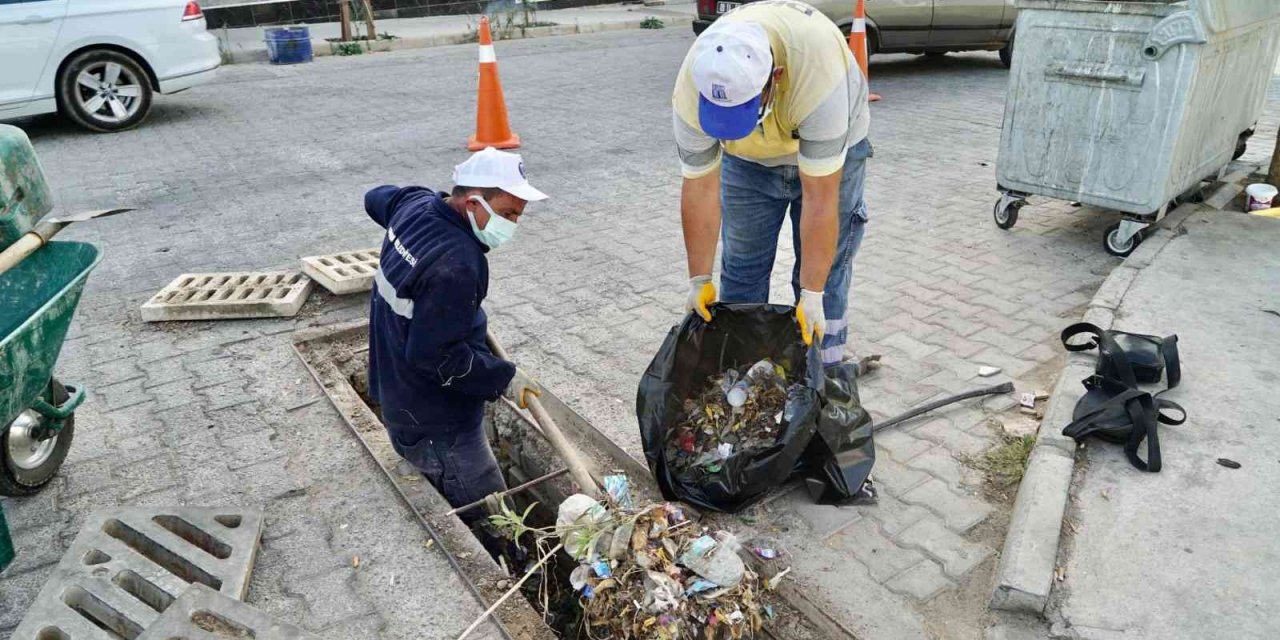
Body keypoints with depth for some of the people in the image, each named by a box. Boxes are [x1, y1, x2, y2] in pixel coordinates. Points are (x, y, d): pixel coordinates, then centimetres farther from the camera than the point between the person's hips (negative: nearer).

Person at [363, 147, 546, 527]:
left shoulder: (415, 204, 0)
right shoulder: (455, 266, -30)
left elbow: (376, 199, 24)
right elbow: (433, 356, -29)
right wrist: (503, 378, -19)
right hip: (436, 427, -10)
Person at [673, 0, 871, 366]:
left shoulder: (817, 72, -42)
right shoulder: (691, 88, -32)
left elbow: (820, 198, -37)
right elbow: (700, 188, -22)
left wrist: (812, 293, -33)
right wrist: (700, 279, -17)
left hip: (829, 147, -2)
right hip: (747, 158, 3)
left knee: (824, 273, -5)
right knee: (740, 268, 5)